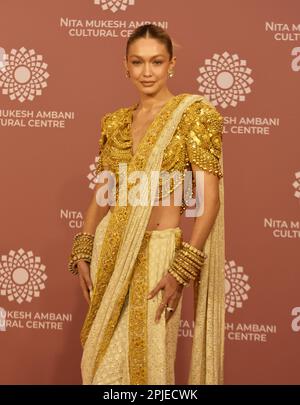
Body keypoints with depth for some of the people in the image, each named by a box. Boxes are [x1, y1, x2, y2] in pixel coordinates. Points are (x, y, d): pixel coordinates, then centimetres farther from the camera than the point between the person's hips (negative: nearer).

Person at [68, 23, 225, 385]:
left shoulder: (194, 112, -7)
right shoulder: (114, 122, 9)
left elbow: (209, 197, -13)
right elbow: (101, 193, 13)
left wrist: (183, 270, -18)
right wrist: (82, 254, 3)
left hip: (158, 250, -5)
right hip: (109, 247, 5)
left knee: (146, 362, 3)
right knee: (102, 362, 13)